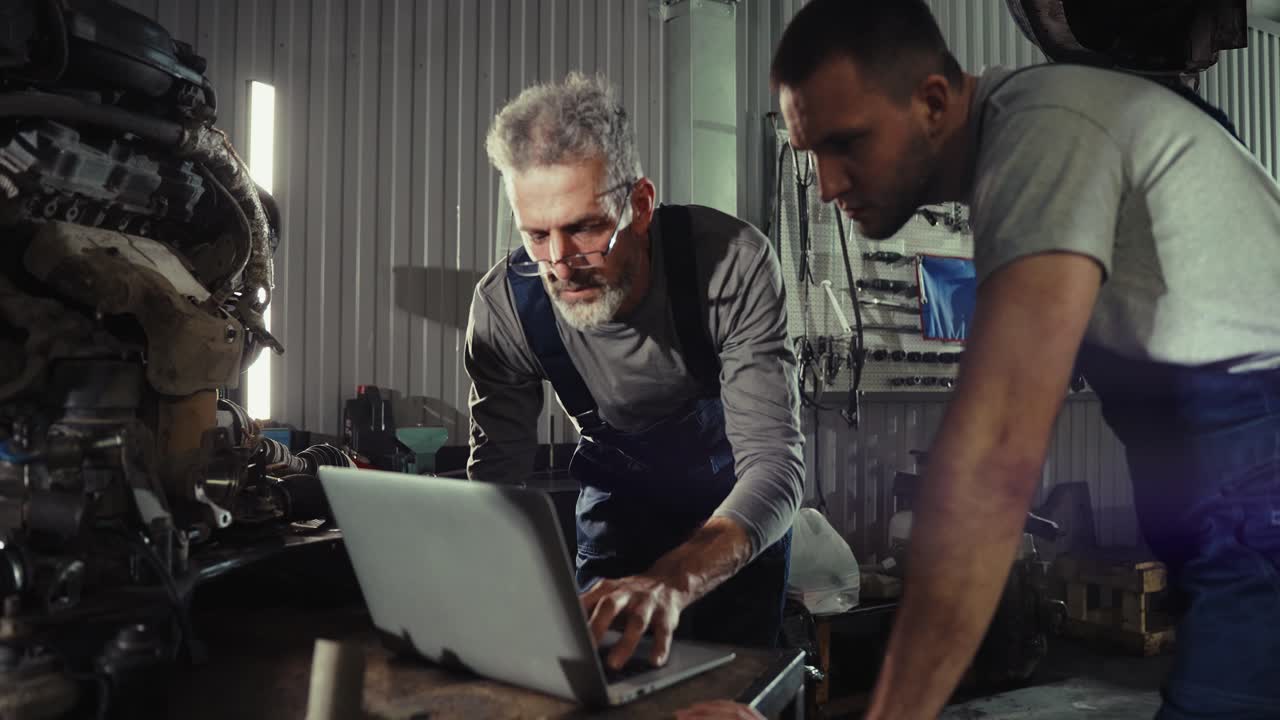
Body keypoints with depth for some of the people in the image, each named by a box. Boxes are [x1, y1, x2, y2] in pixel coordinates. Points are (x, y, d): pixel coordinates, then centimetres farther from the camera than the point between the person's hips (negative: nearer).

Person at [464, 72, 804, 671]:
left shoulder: (733, 261, -35)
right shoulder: (503, 304, -25)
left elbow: (774, 463, -39)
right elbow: (496, 470, -18)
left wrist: (673, 582, -58)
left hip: (737, 501, -1)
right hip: (619, 498, 2)